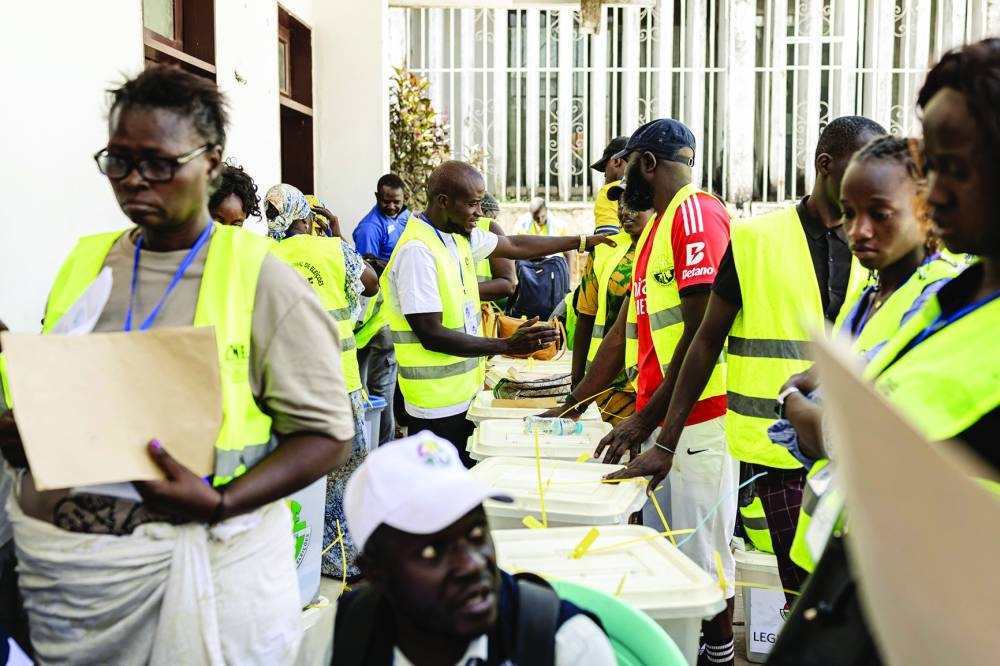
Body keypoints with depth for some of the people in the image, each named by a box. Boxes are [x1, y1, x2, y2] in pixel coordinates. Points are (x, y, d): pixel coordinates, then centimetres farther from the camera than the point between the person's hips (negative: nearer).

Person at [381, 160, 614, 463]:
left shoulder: (460, 235, 5)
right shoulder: (417, 250, -21)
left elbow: (515, 246, 19)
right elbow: (431, 335, -23)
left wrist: (583, 241, 21)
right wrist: (507, 346, -23)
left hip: (467, 391, 9)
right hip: (438, 405, -8)